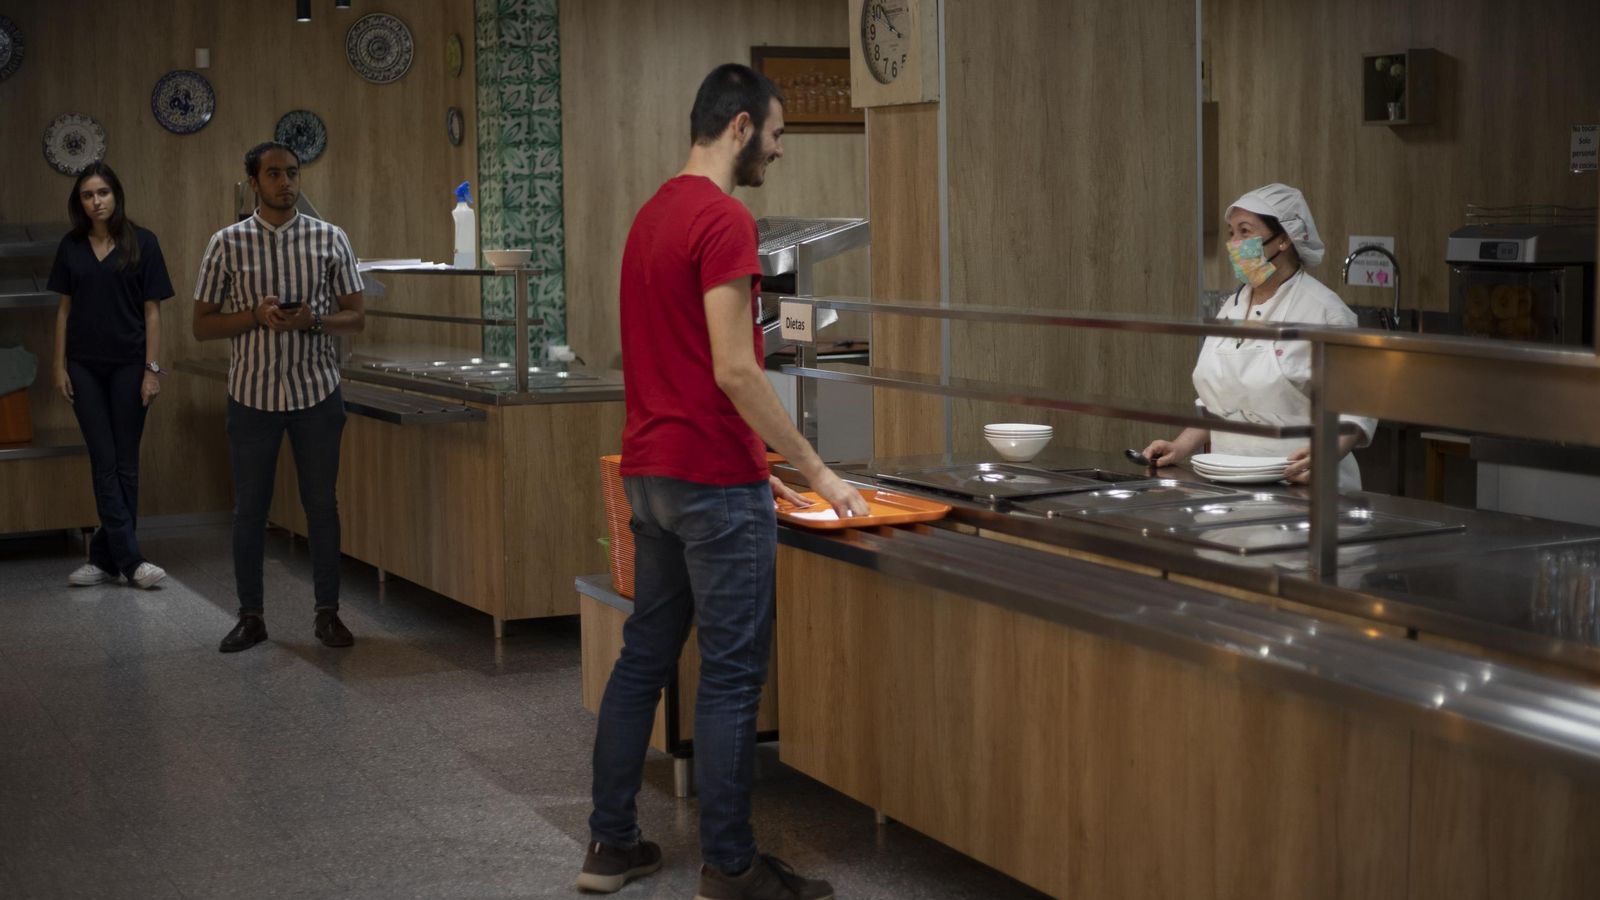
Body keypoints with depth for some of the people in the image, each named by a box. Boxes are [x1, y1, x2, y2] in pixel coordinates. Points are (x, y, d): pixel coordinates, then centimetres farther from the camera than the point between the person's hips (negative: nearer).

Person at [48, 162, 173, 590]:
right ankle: (130, 559, -1)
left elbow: (152, 310, -3)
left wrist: (152, 369, -7)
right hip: (85, 366, 2)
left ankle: (108, 556, 11)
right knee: (104, 462, -1)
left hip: (128, 365, -2)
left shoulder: (142, 243, -2)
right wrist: (60, 365, 4)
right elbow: (64, 308, 9)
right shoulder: (72, 246, 6)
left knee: (124, 462, 3)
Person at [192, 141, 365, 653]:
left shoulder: (330, 239, 1)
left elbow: (356, 318, 3)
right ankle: (251, 616, 17)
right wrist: (256, 316, -16)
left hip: (316, 392, 0)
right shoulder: (228, 244, -1)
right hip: (253, 394, 0)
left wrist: (313, 320, -16)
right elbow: (202, 325, 1)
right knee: (250, 508, 6)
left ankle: (328, 613, 15)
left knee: (322, 504, 5)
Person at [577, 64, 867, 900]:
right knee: (731, 672, -2)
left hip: (649, 470, 9)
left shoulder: (653, 213, 15)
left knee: (643, 655, 14)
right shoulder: (724, 219, -14)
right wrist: (815, 470, -12)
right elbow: (734, 372, -20)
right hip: (713, 478, -9)